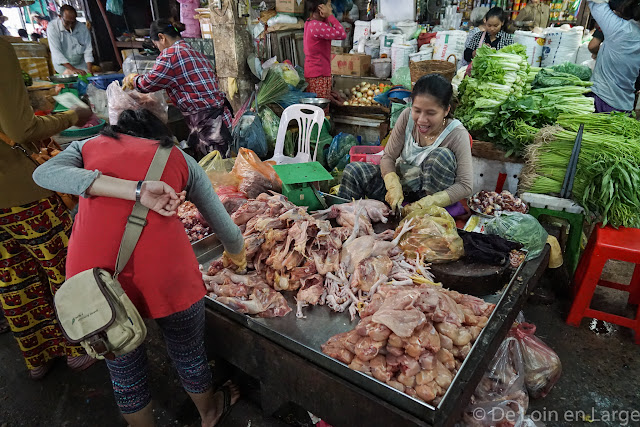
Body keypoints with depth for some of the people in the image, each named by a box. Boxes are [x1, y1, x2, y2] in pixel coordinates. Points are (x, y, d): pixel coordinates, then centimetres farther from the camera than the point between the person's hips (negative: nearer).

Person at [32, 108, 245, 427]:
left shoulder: (89, 146, 18)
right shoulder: (181, 159, 16)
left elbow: (44, 173, -4)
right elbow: (224, 225, 19)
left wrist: (135, 190, -11)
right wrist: (237, 256, 39)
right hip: (164, 269, -1)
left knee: (123, 367, 26)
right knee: (189, 355, 26)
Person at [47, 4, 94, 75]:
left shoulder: (82, 27, -10)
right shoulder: (52, 27, -16)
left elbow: (88, 50, -10)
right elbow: (56, 52, -22)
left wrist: (89, 70, -26)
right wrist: (73, 69, -35)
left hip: (81, 64, 3)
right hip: (63, 64, -2)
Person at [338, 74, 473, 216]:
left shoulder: (457, 134, -21)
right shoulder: (407, 117, -13)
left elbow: (465, 186, -25)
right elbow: (388, 157, -8)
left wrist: (425, 204, -35)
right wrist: (394, 186, -28)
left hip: (430, 190, -2)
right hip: (401, 180, 3)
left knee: (441, 155, -33)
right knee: (353, 171, -17)